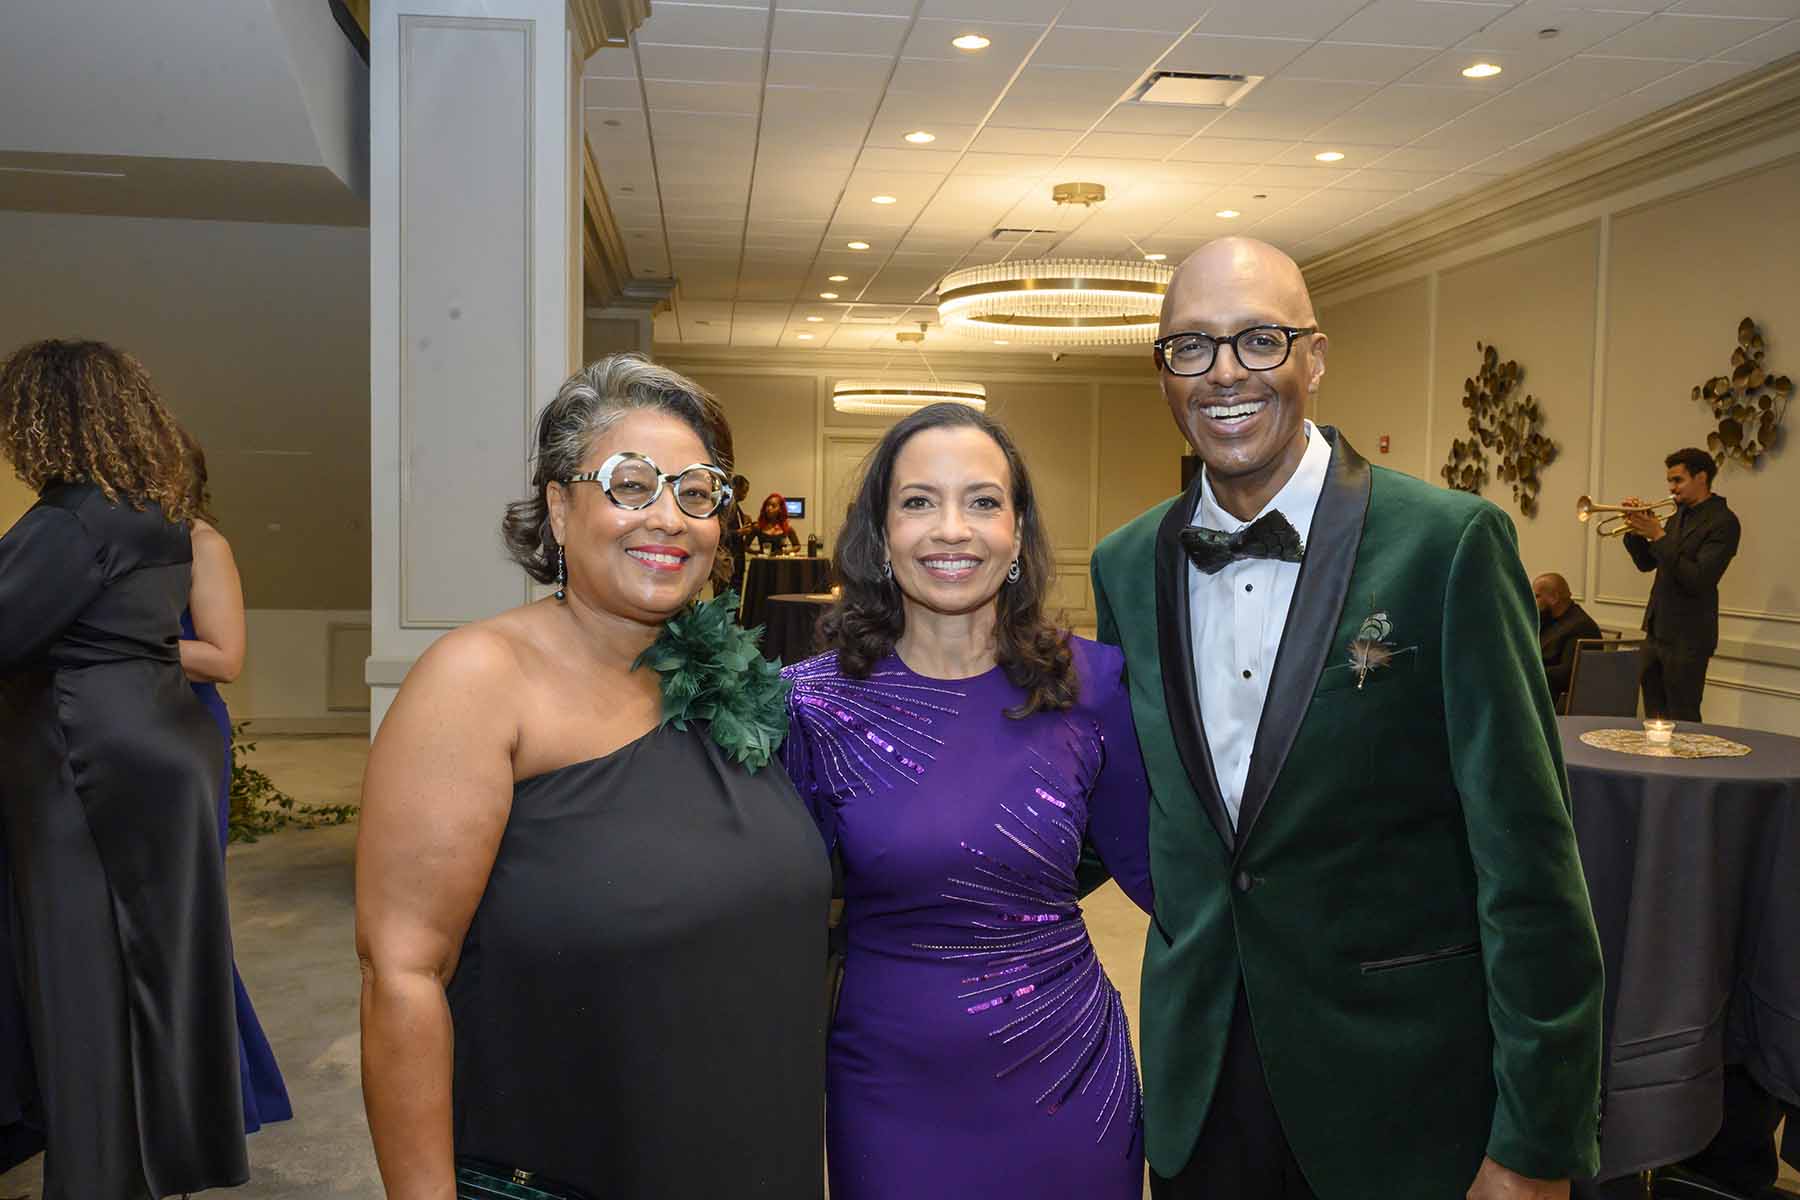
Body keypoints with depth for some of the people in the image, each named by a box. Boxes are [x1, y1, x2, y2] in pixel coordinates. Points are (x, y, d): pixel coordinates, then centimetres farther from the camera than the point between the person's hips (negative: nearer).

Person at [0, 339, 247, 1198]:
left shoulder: (76, 520, -16)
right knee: (160, 962, 16)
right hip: (162, 752, 9)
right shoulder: (159, 517, 11)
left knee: (89, 976, 2)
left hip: (97, 771, -9)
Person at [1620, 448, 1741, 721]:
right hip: (1657, 631, 8)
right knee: (1654, 716, 14)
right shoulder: (1680, 515, 13)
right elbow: (1647, 563, 17)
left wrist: (1659, 537, -21)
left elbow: (1698, 580, -22)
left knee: (1681, 720, -3)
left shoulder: (1723, 522, -12)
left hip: (1687, 638, -8)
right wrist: (1636, 530, 0)